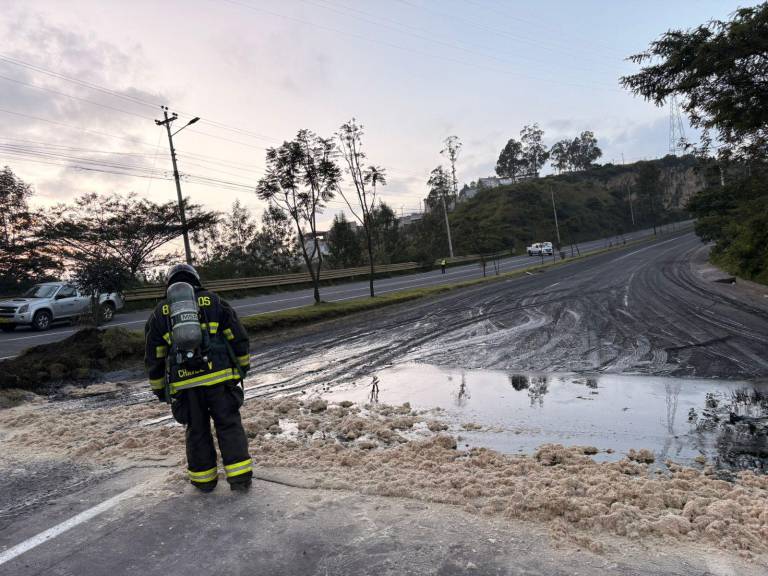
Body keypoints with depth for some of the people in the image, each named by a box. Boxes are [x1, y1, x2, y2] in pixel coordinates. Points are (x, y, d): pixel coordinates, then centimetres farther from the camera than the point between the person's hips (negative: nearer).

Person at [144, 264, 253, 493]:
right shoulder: (213, 301, 8)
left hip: (184, 383, 1)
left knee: (197, 430, 16)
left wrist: (159, 388, 24)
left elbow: (153, 357, 15)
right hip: (219, 376, -1)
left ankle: (204, 478, 25)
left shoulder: (159, 312, 13)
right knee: (229, 425, 8)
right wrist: (243, 365, 19)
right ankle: (240, 477, 6)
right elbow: (238, 337, 7)